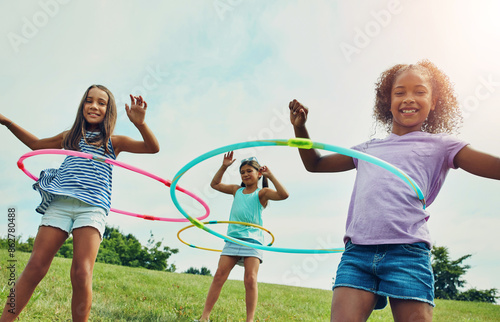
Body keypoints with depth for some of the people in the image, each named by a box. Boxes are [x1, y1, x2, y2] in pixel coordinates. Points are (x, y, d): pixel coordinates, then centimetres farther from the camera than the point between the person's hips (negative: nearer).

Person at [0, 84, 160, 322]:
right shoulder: (70, 136, 21)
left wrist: (140, 123, -16)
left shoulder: (114, 142, 13)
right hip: (60, 203, 3)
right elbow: (36, 144, 37)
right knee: (35, 268, -5)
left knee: (81, 275, -14)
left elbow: (153, 148, 1)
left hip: (92, 207, -2)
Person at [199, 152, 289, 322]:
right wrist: (224, 167, 12)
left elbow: (284, 194, -13)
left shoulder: (261, 193, 3)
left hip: (252, 240, -4)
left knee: (250, 279, -12)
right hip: (232, 239, 4)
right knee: (219, 276, -4)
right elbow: (215, 184, 23)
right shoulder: (237, 190, 17)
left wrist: (270, 175, -11)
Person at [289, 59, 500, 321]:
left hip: (408, 251, -2)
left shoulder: (439, 145, 15)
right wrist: (300, 128, 20)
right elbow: (314, 164, 33)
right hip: (357, 251, 3)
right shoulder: (367, 149, 25)